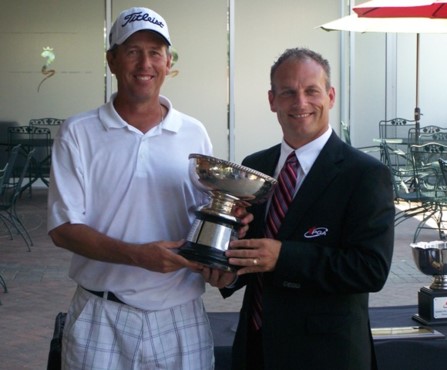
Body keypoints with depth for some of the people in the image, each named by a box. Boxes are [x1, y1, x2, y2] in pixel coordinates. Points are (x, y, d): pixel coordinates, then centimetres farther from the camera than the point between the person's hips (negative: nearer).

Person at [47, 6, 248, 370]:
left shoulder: (194, 134, 4)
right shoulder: (78, 133, -3)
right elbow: (63, 228, -7)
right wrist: (138, 255, -20)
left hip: (181, 317, 2)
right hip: (101, 317, -2)